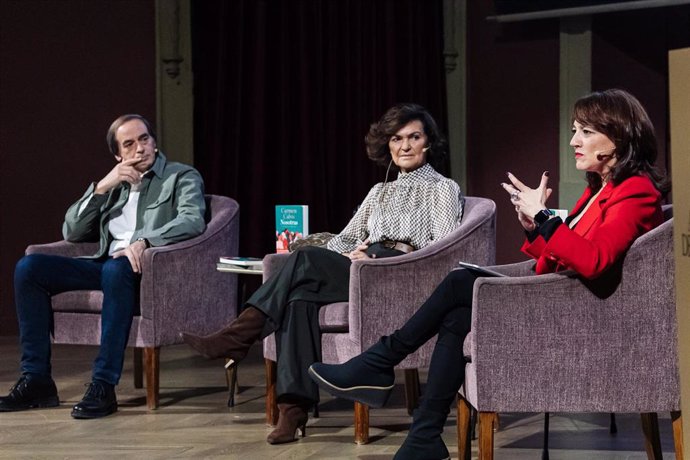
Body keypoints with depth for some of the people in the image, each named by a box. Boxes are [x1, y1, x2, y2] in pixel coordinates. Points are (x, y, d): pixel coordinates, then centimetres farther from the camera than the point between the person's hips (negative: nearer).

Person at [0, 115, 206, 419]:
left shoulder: (182, 177, 10)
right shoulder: (114, 186, 25)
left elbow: (193, 221, -10)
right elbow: (71, 233, 17)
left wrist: (144, 241, -26)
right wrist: (102, 187, 4)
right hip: (106, 265, 6)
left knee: (116, 269, -40)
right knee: (28, 267, -12)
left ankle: (103, 387, -36)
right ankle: (36, 380, -12)